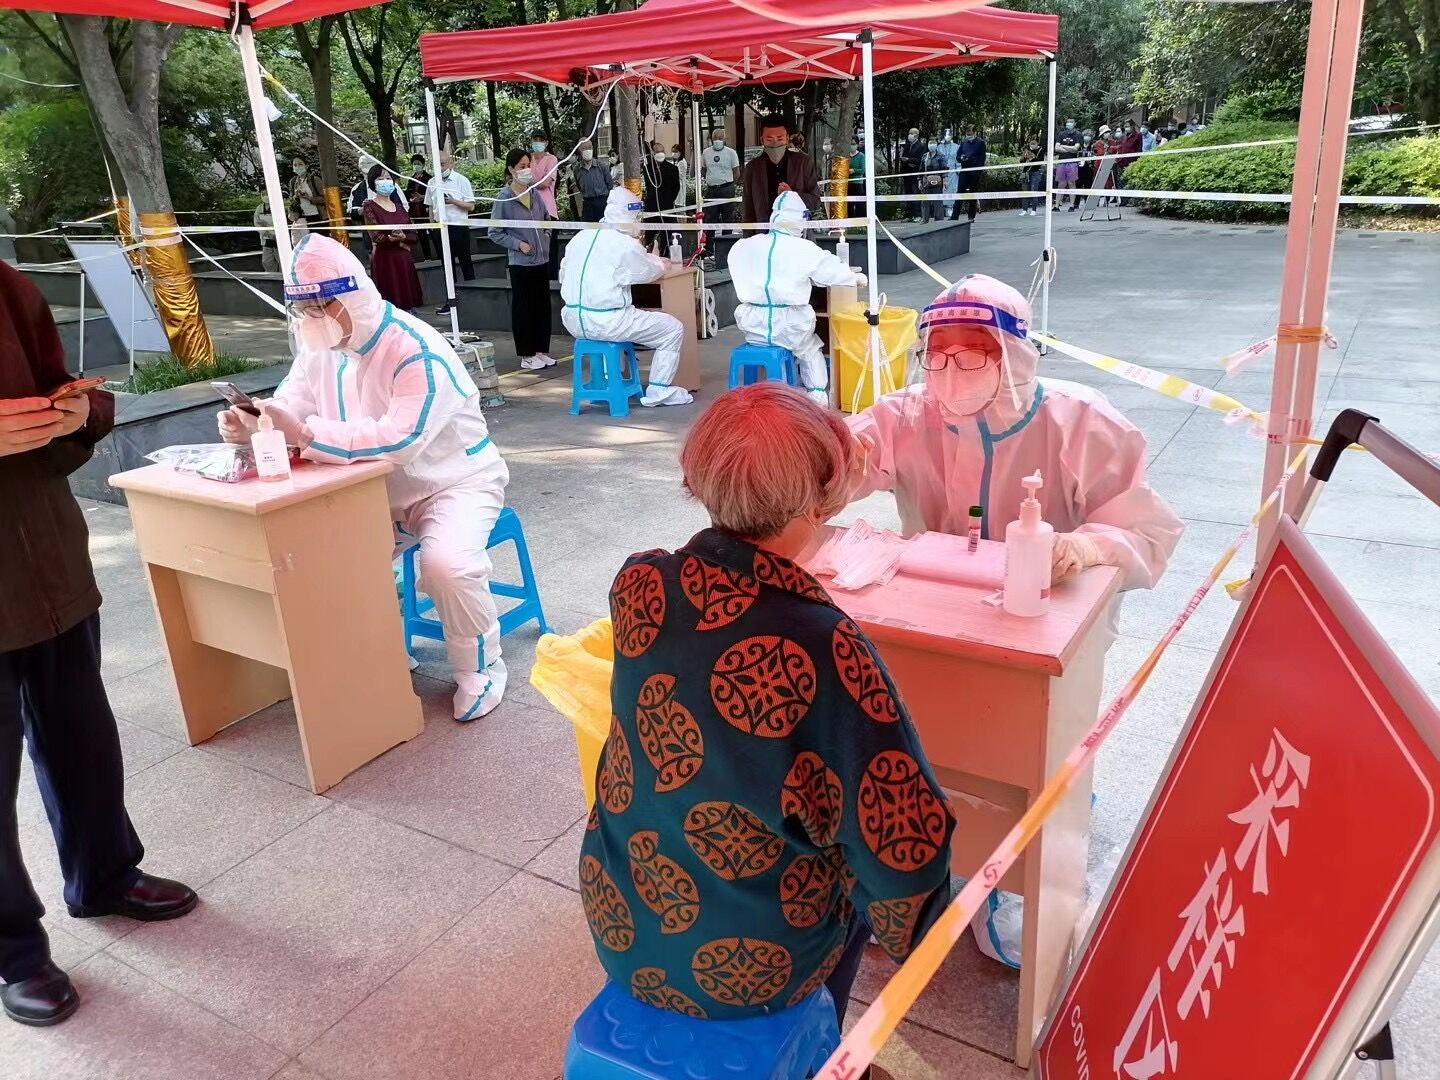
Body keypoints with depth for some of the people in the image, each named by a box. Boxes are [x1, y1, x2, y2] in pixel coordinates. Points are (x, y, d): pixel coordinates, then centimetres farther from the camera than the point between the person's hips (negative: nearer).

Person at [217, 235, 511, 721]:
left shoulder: (417, 351, -27)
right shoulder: (320, 346, -2)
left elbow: (399, 441, -37)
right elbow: (290, 408, 0)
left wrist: (307, 434, -42)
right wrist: (248, 425, -24)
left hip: (455, 482, -7)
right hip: (378, 492, 7)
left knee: (447, 563, -34)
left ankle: (479, 669, -5)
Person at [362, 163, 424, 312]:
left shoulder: (399, 206, 15)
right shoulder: (370, 206, -2)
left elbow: (413, 235, 7)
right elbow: (377, 237, -14)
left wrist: (402, 237, -13)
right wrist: (401, 242, -9)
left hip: (404, 260, 5)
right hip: (384, 261, -5)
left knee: (409, 304, 6)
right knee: (390, 305, -8)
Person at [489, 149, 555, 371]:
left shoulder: (535, 194, 6)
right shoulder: (504, 199, -9)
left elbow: (546, 220, 21)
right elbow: (495, 233, -6)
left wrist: (546, 236, 5)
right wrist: (518, 244, -14)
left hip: (542, 260, 5)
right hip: (521, 263, -5)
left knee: (543, 306, 10)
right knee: (523, 309, 2)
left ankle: (542, 350, 22)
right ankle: (527, 355, 11)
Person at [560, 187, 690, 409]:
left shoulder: (580, 238, 8)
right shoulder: (625, 245, -12)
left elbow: (564, 275, 16)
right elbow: (650, 271, 0)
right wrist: (657, 260, 25)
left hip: (572, 320, 8)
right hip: (605, 322, -8)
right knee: (673, 329, 5)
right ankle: (659, 392, 6)